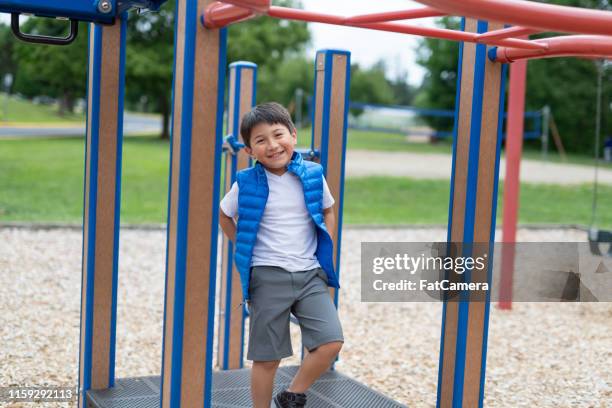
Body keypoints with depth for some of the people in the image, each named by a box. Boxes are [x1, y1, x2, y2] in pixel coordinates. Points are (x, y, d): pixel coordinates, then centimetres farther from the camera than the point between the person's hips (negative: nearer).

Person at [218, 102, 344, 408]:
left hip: (310, 274, 2)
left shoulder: (313, 175, -2)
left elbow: (328, 213, 15)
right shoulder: (246, 184, -6)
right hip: (267, 277, -2)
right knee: (267, 357, 4)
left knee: (331, 342, -10)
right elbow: (224, 216, 12)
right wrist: (244, 250, 7)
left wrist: (324, 255, 8)